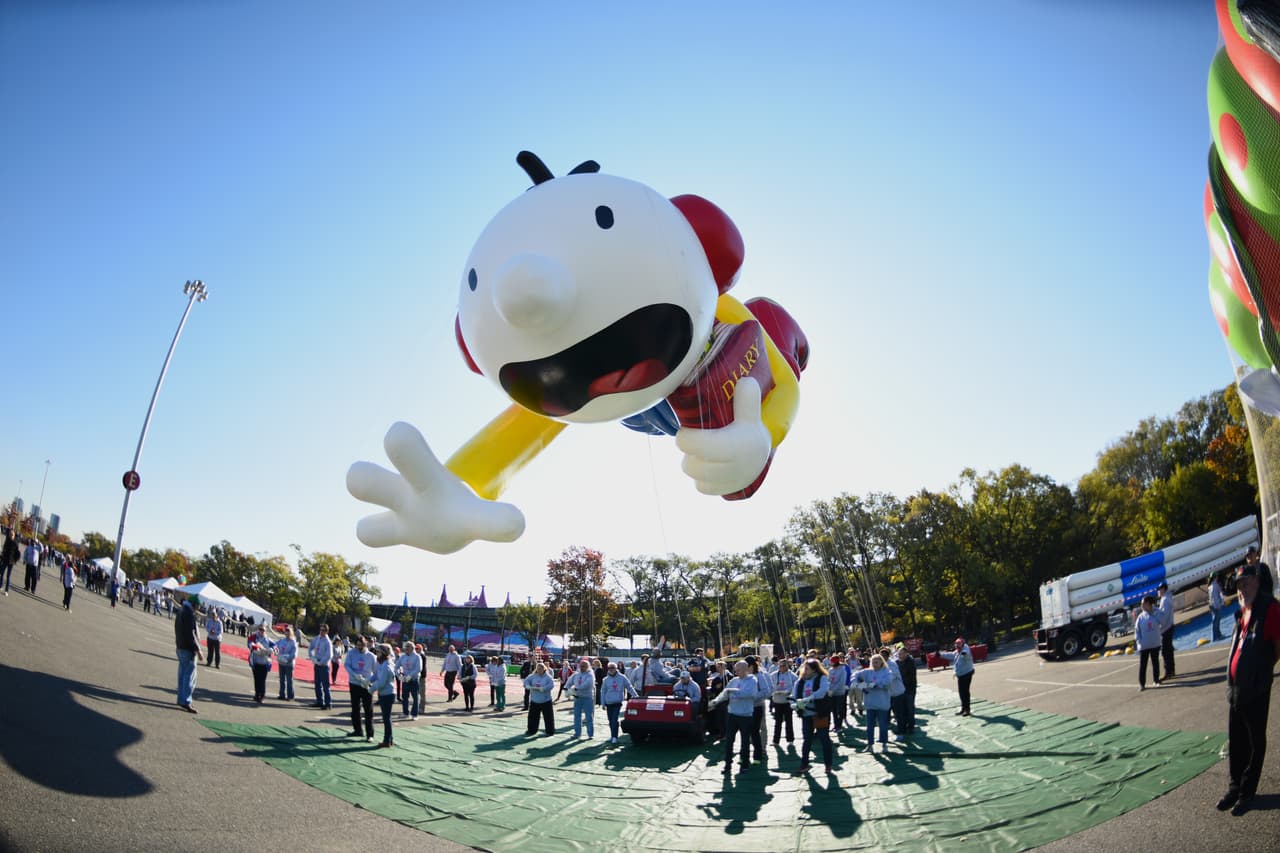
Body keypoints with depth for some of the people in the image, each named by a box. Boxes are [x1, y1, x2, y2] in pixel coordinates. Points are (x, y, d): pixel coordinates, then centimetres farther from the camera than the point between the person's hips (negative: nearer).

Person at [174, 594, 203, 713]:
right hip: (189, 649, -10)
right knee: (190, 675, -7)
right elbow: (191, 633, -21)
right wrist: (198, 649, -19)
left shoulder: (181, 611, 14)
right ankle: (186, 701, -8)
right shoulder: (189, 613, -18)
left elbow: (177, 630, 23)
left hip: (180, 647, 10)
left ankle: (181, 699, 21)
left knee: (182, 674, 15)